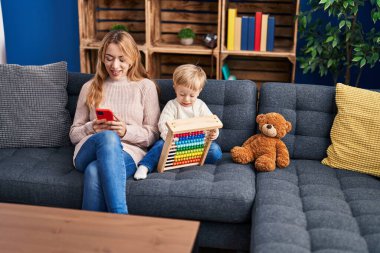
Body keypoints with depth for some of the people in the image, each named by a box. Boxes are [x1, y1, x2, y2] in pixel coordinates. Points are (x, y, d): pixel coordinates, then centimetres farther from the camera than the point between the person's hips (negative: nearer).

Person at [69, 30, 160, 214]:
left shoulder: (145, 86, 12)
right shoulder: (90, 87, 19)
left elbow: (153, 135, 8)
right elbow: (74, 134, 19)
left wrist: (126, 131, -11)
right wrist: (91, 128, -4)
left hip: (129, 152, -1)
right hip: (88, 151, 2)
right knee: (108, 137, -38)